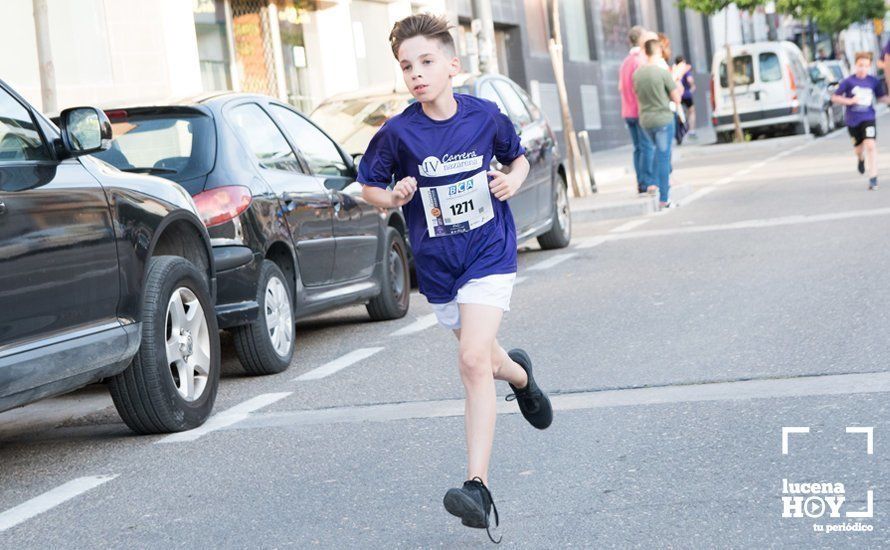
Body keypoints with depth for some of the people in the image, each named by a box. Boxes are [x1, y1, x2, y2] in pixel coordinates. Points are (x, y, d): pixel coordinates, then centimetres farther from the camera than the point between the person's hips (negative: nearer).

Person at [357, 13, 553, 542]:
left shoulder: (486, 116, -8)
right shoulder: (398, 133, -10)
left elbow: (518, 157, 11)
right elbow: (369, 185, 3)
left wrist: (513, 179, -10)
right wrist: (393, 197, -18)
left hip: (489, 252, -3)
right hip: (437, 264, 3)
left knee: (474, 361, -18)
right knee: (480, 358, 18)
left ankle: (478, 486, -18)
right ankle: (519, 375, 57)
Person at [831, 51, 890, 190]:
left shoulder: (874, 82, -2)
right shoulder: (848, 81, -8)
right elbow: (835, 97, -5)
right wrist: (849, 101, -19)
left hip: (868, 118, 0)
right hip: (852, 120, 1)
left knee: (870, 145, -18)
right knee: (859, 148, 16)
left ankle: (873, 178, -14)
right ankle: (861, 159, 56)